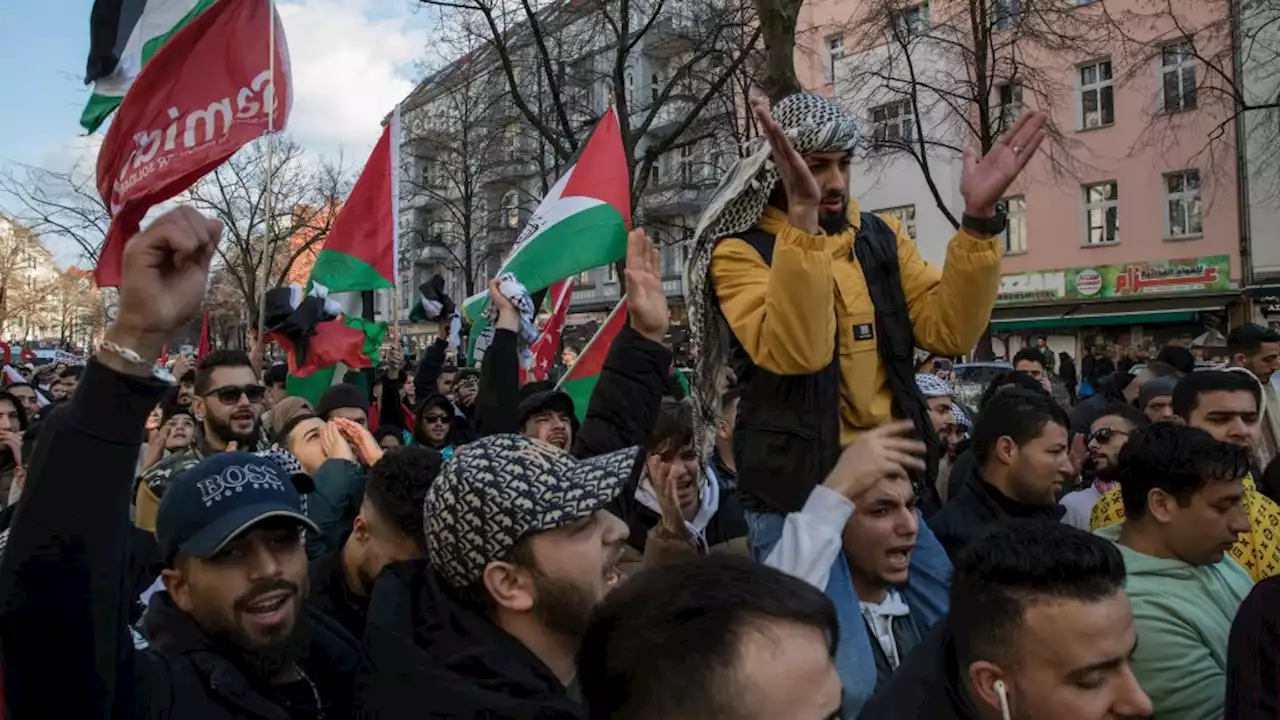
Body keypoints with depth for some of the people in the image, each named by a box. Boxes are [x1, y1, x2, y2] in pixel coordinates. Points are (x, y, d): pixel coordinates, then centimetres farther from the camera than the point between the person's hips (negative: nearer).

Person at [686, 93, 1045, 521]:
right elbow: (797, 353, -26)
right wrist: (803, 216, -33)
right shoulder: (740, 253, -8)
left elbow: (949, 332, -4)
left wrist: (978, 216, -13)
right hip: (797, 487, -5)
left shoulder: (882, 237, 9)